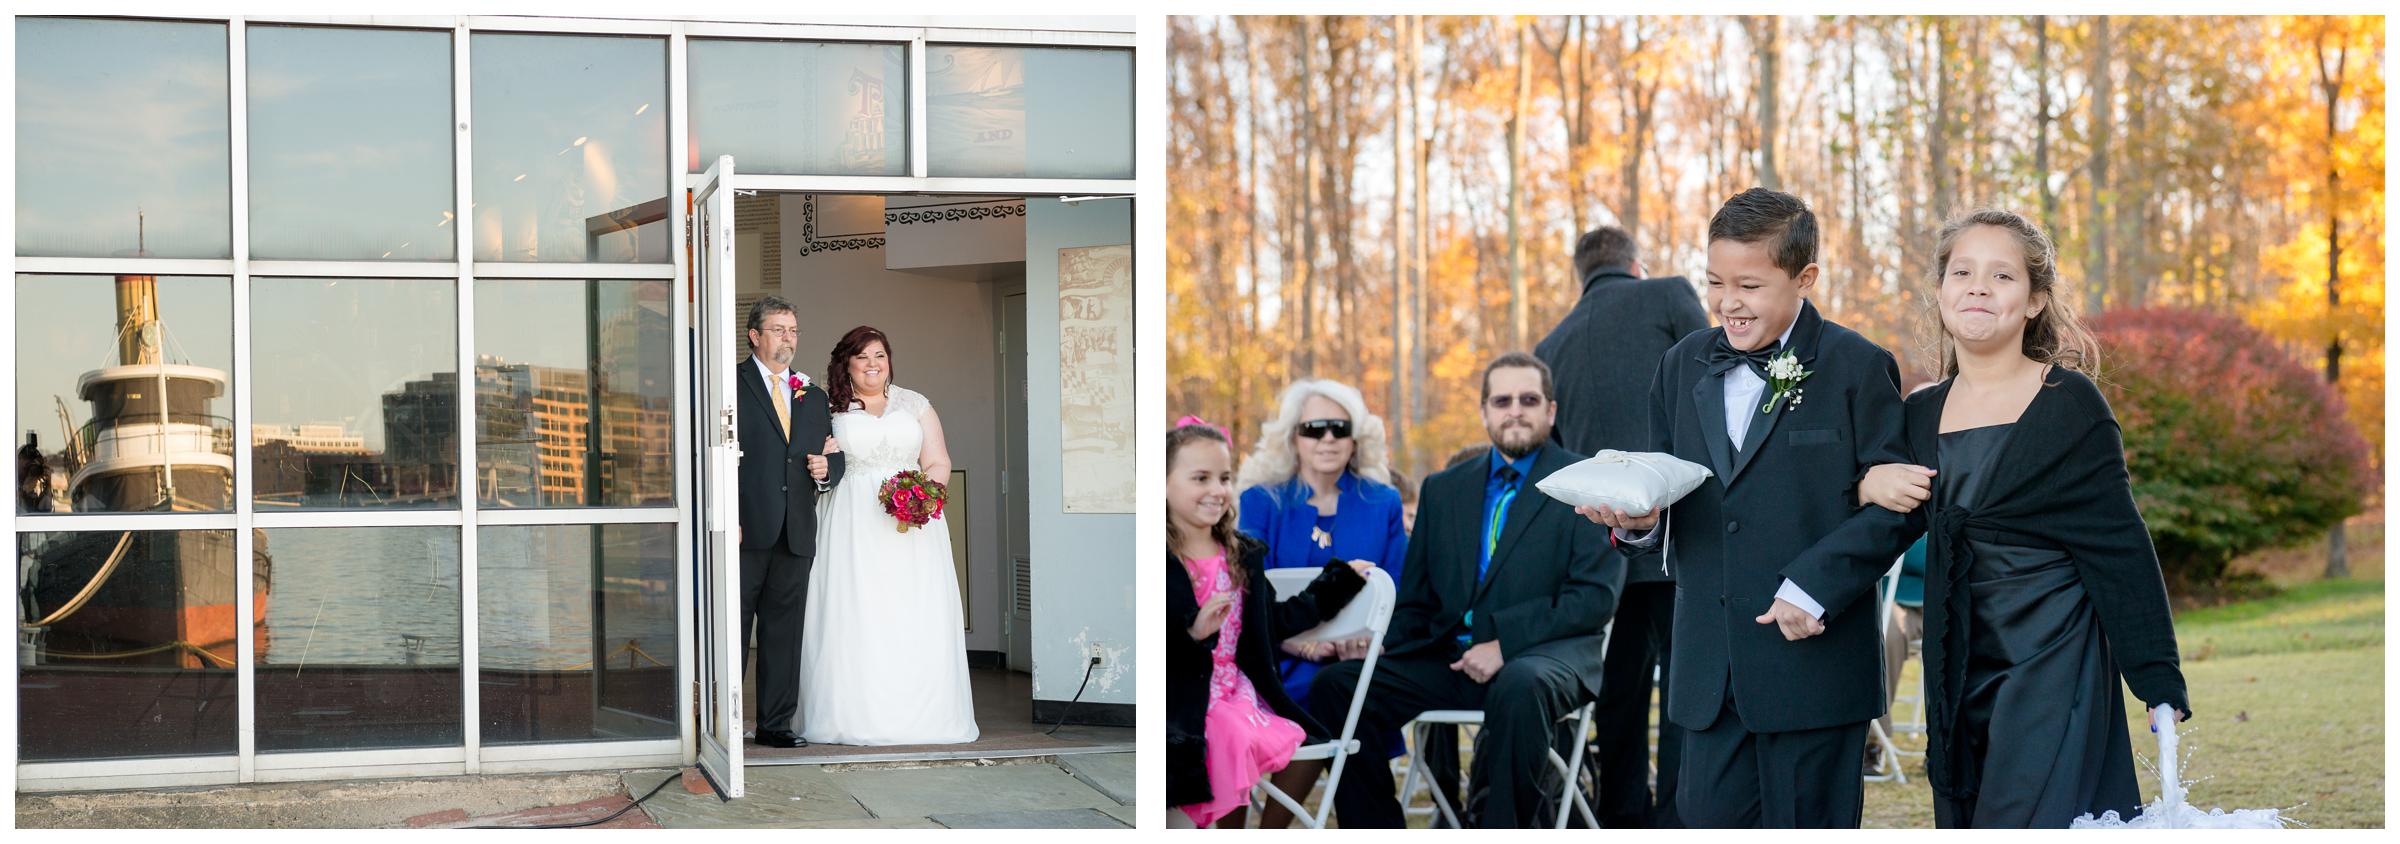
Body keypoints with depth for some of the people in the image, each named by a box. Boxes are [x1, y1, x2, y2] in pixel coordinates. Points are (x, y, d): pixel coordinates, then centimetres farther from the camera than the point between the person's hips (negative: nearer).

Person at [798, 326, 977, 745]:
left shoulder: (914, 405, 13)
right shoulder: (831, 409, 9)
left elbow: (939, 463, 10)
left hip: (913, 525, 1)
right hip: (854, 525, -1)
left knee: (914, 619, -4)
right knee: (855, 617, -8)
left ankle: (916, 715, -1)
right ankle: (857, 715, -6)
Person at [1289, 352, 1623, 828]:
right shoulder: (1444, 489, 18)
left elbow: (1596, 596, -7)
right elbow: (1416, 599, 19)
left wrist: (1505, 644, -17)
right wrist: (1382, 647, -2)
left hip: (1544, 652, -5)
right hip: (1449, 659, 5)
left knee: (1521, 686, -40)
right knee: (1335, 686, -15)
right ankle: (1376, 829, -8)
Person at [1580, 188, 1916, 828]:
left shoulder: (1858, 368, -3)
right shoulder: (1682, 367, 12)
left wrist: (1817, 590, -16)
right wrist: (1638, 520, -8)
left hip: (1814, 659, -4)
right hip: (1709, 669, 4)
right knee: (1711, 821, 5)